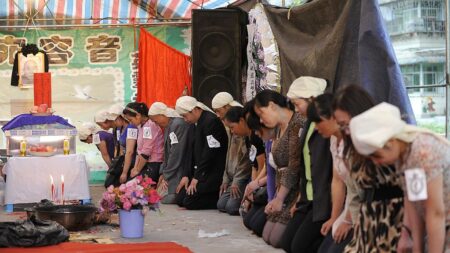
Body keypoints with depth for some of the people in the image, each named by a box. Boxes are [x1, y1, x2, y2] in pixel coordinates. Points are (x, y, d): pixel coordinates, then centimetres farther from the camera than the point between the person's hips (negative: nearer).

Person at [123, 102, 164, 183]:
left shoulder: (150, 126, -15)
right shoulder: (141, 126, 13)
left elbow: (146, 153, -16)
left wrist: (137, 170, -8)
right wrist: (135, 168, 3)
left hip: (155, 165, -9)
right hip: (147, 164, 9)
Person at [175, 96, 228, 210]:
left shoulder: (211, 121, -17)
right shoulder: (197, 123, 12)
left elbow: (210, 152, -21)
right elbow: (194, 151, 14)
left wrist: (196, 177, -17)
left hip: (214, 172, -10)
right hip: (203, 172, 10)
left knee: (189, 202, -17)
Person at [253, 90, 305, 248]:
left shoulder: (297, 124, -15)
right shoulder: (280, 128, 16)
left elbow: (295, 166, -20)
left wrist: (280, 198, -17)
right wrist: (277, 197, 6)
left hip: (297, 191, -10)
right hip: (284, 193, 10)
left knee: (276, 238, -14)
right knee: (267, 236, 6)